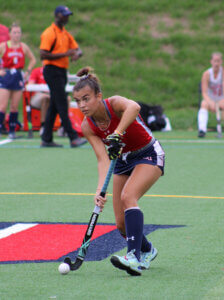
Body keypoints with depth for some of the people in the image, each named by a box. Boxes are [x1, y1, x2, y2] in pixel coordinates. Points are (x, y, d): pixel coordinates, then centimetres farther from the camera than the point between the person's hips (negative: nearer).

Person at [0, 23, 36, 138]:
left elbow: (33, 60, 20)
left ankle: (12, 131, 10)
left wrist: (27, 72, 10)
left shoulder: (23, 47, 7)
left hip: (18, 78, 3)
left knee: (14, 107, 4)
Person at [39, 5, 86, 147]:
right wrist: (64, 54, -20)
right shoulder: (49, 33, -10)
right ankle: (73, 138, -15)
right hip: (53, 71, -9)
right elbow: (43, 55, -17)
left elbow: (77, 49, 17)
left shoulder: (66, 34, 17)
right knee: (62, 105, -11)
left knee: (54, 107, 9)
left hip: (62, 72, 9)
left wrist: (77, 54, -8)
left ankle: (46, 139, 13)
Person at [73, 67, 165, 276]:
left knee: (128, 196, -32)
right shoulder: (87, 127, -12)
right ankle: (147, 251, 31)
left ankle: (135, 258, -39)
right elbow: (103, 159, -21)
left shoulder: (114, 104, -25)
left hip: (149, 155, -6)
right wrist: (100, 190, -35)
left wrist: (117, 135, -58)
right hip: (123, 162, 6)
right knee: (122, 224, 1)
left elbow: (134, 107, -50)